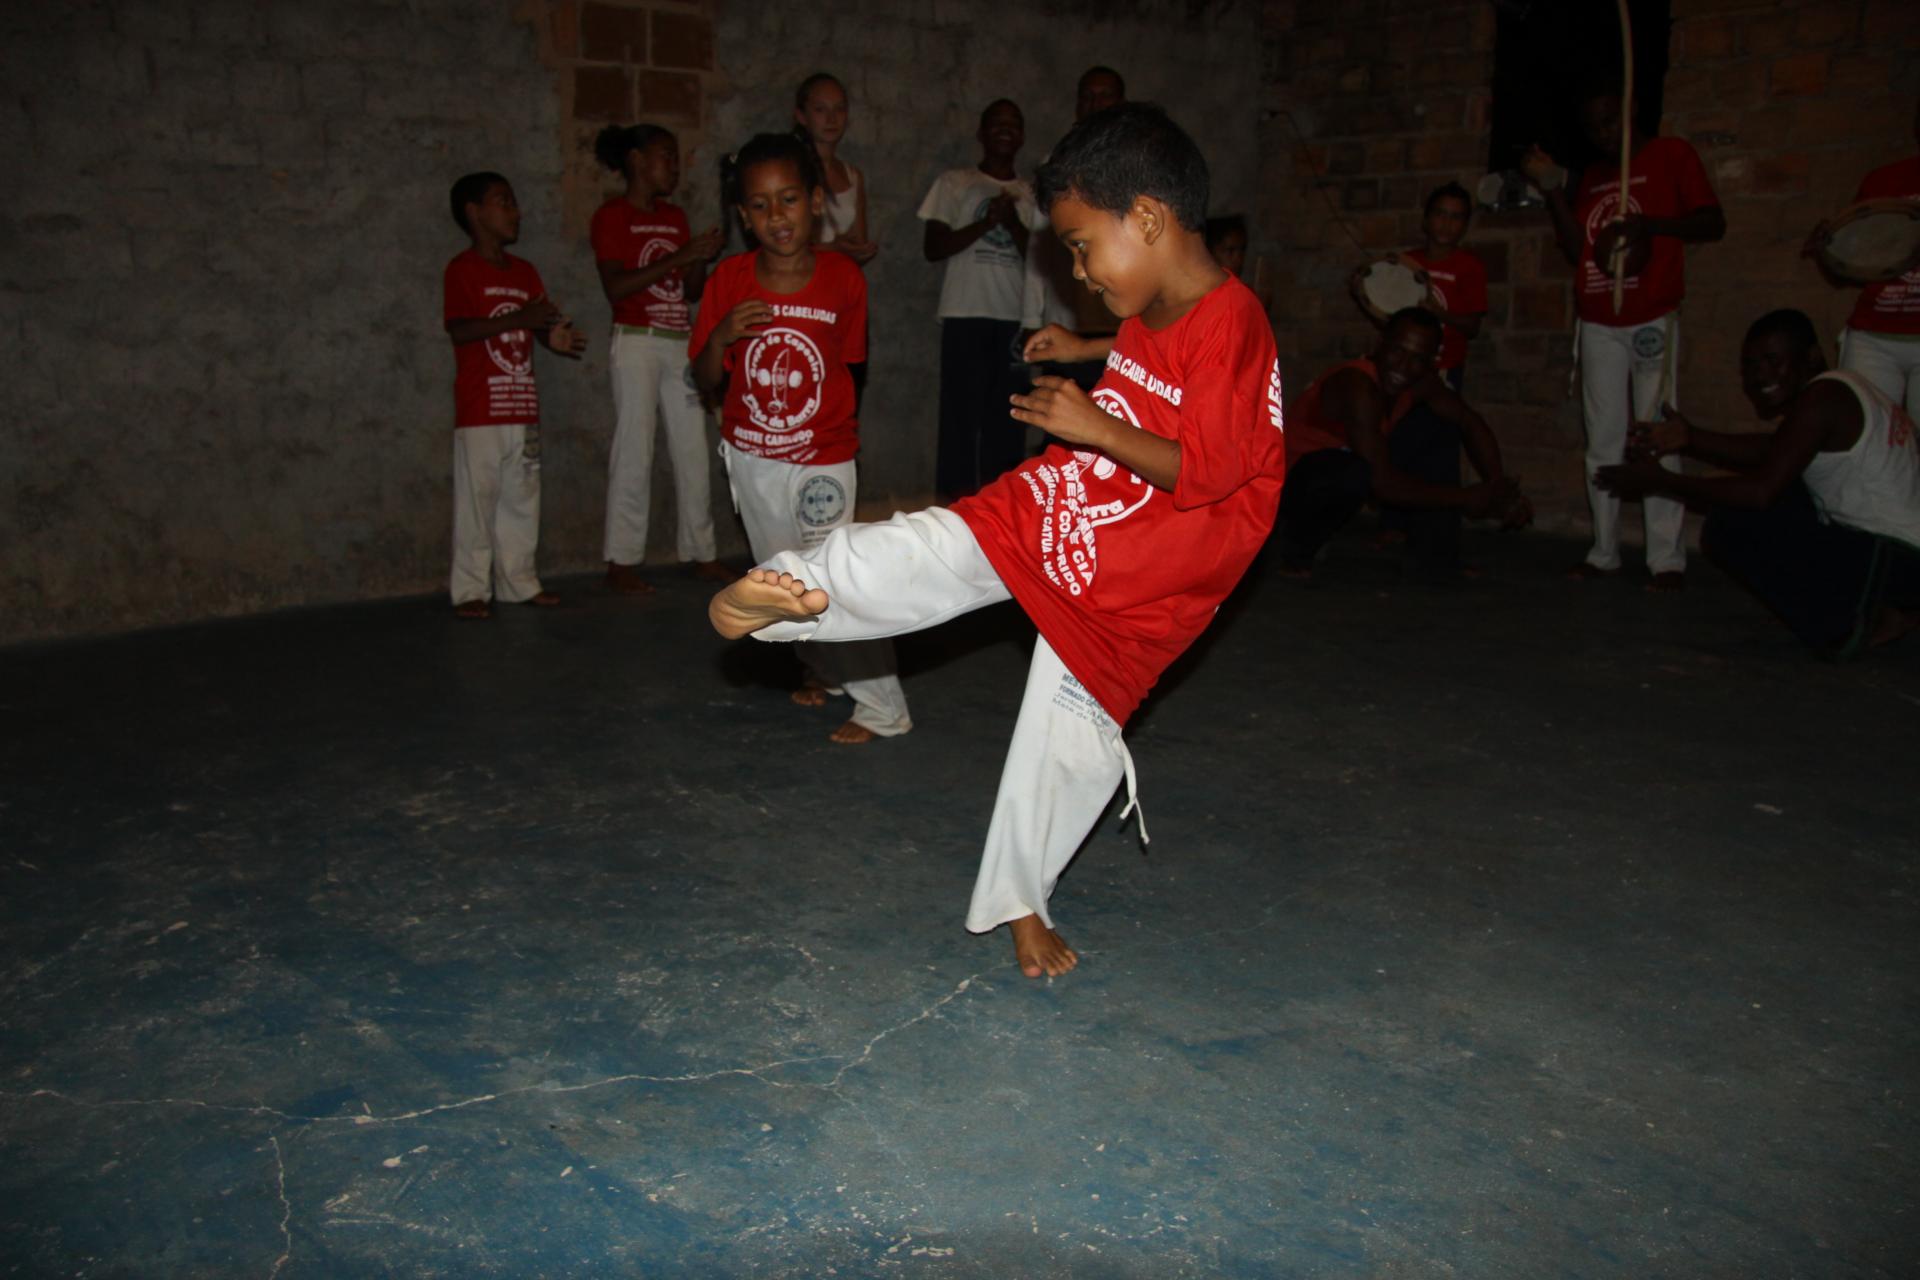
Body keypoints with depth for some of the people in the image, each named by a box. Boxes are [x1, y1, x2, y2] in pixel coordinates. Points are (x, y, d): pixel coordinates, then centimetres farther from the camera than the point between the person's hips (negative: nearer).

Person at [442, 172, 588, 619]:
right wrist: (515, 319, -27)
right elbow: (458, 329, -17)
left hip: (523, 403, 7)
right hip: (480, 407, -7)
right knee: (478, 496, -3)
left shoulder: (525, 272, 15)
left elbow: (540, 322, 13)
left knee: (522, 496, 11)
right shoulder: (462, 269, -6)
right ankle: (471, 589, 3)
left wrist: (553, 336, -11)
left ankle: (519, 581, 20)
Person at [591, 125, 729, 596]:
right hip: (637, 342, -6)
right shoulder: (611, 217, -3)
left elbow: (692, 291, 14)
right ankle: (622, 561, -1)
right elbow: (615, 288, -16)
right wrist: (679, 256, -19)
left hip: (681, 343, 6)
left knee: (693, 451, 6)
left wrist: (702, 257, -5)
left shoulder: (676, 217, 15)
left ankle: (701, 552, 14)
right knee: (635, 452, -6)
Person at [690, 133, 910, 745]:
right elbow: (705, 380, -6)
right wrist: (721, 336, -24)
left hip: (822, 457, -3)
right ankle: (825, 669, 40)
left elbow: (848, 360, 3)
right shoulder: (729, 279, -10)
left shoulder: (843, 277, -12)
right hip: (750, 457, 4)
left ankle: (883, 707, 1)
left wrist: (838, 422, 3)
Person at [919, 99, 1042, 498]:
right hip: (966, 315, -2)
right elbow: (934, 247, 0)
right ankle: (957, 498, 0)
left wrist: (1013, 223, -9)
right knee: (961, 410, -5)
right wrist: (986, 222, -10)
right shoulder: (954, 183, 8)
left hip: (1015, 318, 3)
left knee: (1006, 414, 2)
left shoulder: (1031, 194, 14)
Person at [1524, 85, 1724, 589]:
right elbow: (1576, 250, 9)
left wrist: (1649, 225, -19)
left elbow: (1713, 223, -3)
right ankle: (1604, 551, 9)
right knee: (1603, 443, 4)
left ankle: (1667, 558, -6)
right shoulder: (1592, 177, 16)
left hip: (1652, 320, -4)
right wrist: (1553, 191, 0)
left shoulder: (1671, 155, 2)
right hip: (1598, 325, 5)